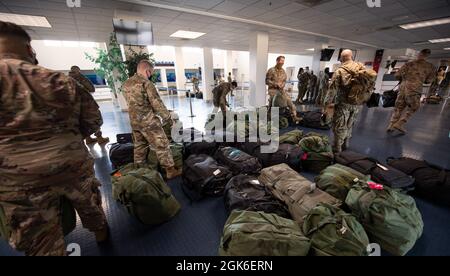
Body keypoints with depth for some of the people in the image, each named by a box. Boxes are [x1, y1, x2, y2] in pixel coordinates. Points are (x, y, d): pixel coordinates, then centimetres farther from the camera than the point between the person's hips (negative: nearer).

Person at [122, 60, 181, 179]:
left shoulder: (126, 84, 11)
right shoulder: (146, 83, -13)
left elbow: (131, 103, 14)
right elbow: (157, 103, -15)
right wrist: (168, 117, -6)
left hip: (134, 121, 8)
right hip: (149, 121, -8)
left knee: (139, 146, 18)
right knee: (162, 145, 0)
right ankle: (170, 170, 6)